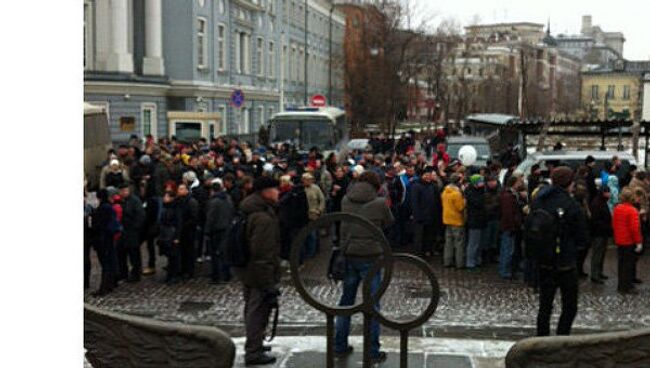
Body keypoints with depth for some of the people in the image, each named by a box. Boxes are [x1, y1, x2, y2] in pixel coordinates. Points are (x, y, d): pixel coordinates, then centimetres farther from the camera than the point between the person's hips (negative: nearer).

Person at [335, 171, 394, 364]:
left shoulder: (346, 200, 1)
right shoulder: (380, 203, -10)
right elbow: (389, 222, 4)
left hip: (348, 255, 4)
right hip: (370, 256, -4)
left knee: (346, 300, 15)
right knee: (372, 304, 4)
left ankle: (340, 346, 22)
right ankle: (373, 352, 8)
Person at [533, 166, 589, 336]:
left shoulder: (538, 202, 0)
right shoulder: (572, 206, -16)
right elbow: (582, 237, -9)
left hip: (543, 263, 5)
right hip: (566, 264, -5)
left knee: (545, 305, 14)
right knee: (570, 307, 6)